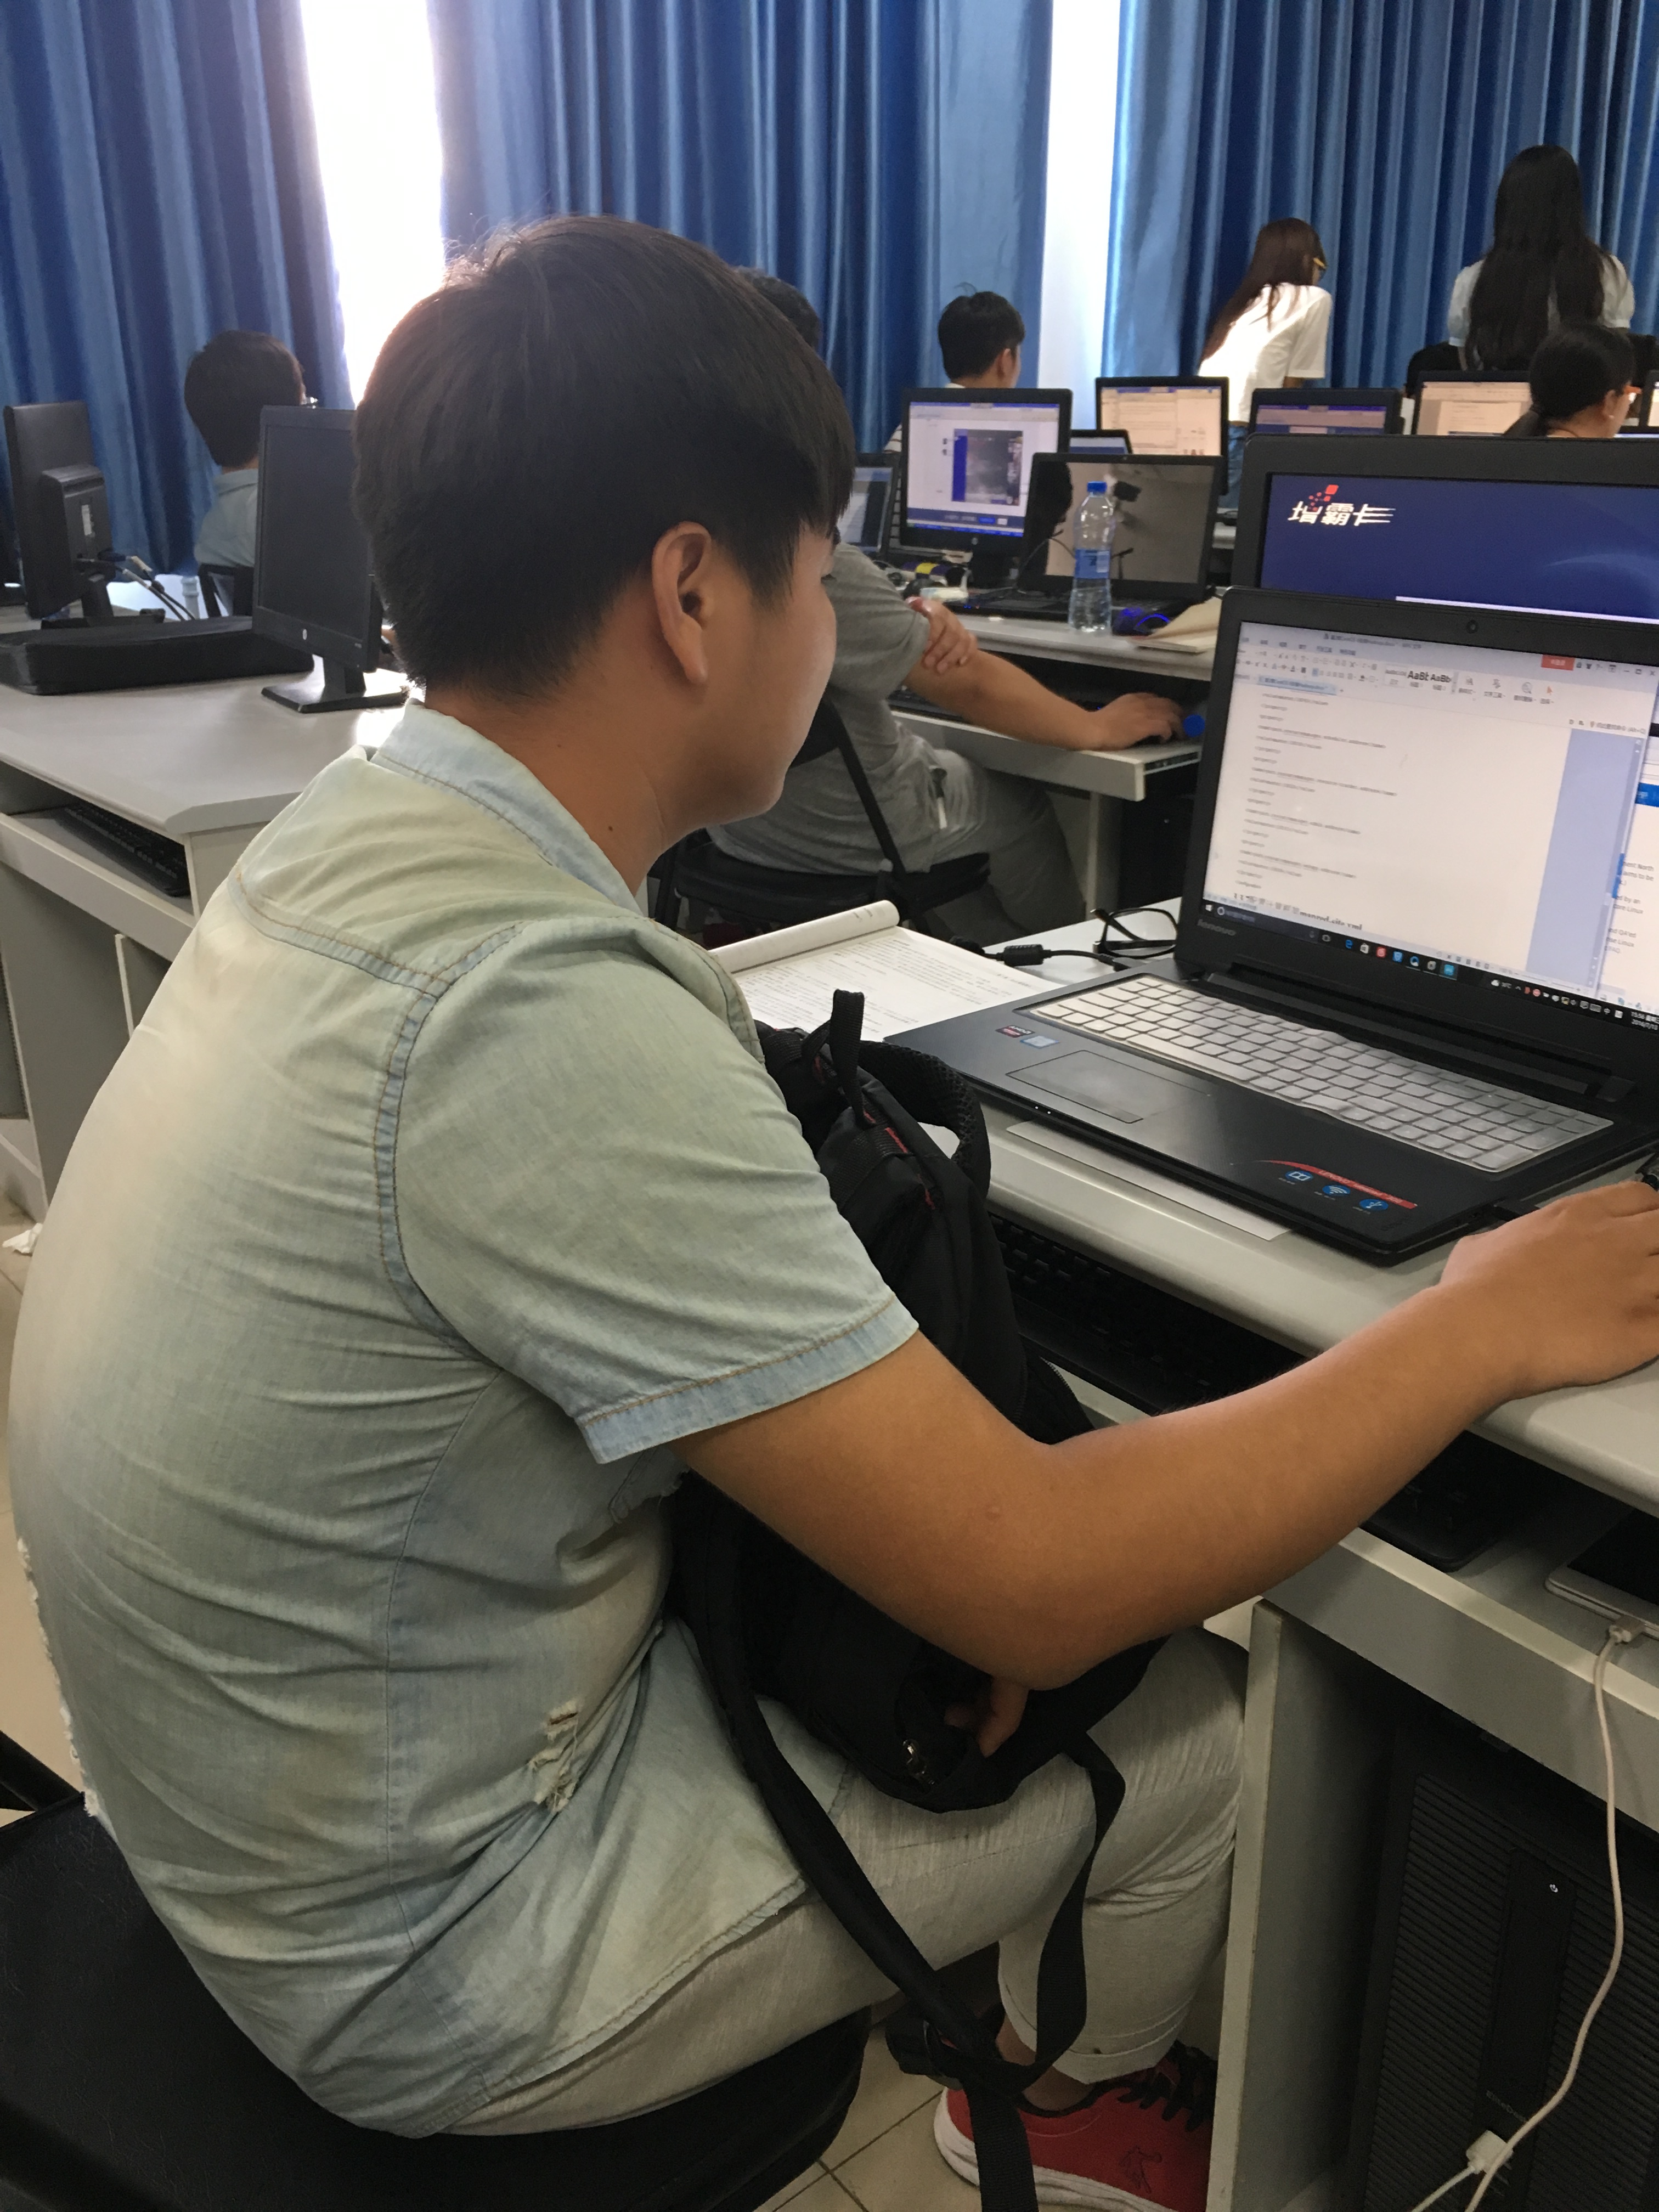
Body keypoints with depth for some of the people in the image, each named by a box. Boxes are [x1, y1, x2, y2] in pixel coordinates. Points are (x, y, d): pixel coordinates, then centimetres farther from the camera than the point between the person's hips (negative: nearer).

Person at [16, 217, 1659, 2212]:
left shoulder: (351, 838, -4)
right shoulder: (541, 1016, -33)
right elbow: (1026, 1584, -28)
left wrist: (935, 1526, -2)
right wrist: (1481, 1330, -14)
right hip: (427, 1974, -7)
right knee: (1190, 1722, 5)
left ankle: (982, 2006, 40)